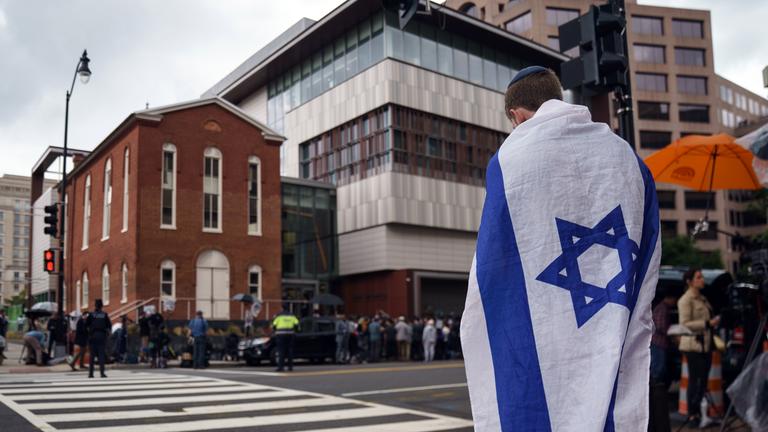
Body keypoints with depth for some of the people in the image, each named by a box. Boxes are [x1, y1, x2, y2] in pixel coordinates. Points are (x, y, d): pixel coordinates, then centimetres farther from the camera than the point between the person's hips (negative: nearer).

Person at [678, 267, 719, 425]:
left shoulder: (702, 298, 18)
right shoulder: (685, 300, -10)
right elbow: (685, 324, -18)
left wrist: (714, 322, 11)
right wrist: (708, 323, -19)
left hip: (705, 343, 9)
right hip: (693, 343, -9)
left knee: (703, 378, 10)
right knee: (695, 379, -6)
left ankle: (699, 411, 18)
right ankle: (692, 413, 0)